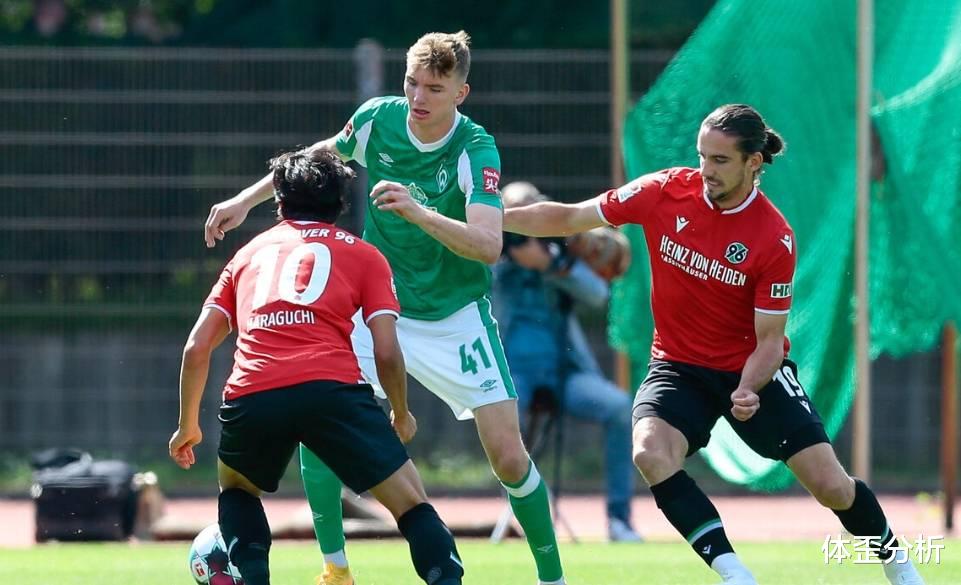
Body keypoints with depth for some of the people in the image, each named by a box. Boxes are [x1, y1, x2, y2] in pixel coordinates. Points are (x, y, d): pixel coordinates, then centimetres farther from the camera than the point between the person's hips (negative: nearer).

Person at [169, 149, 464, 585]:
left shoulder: (249, 254, 29)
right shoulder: (363, 255, 22)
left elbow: (196, 348, 22)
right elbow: (386, 352, 11)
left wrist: (188, 426, 34)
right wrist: (402, 416, 28)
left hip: (251, 396, 2)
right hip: (332, 386, -2)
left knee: (236, 488, 32)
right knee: (412, 504, 5)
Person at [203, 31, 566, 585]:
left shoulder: (477, 151, -23)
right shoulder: (378, 118, -10)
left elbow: (489, 244, -37)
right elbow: (322, 156, 13)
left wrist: (418, 212, -51)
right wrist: (247, 199, 11)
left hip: (456, 317, -4)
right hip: (382, 307, 4)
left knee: (507, 453, -11)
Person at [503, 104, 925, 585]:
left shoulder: (775, 240, -19)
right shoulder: (666, 192, -11)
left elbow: (769, 340, -14)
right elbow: (568, 218, -2)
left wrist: (748, 390, -33)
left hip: (752, 369, -2)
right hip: (679, 365, 2)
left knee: (831, 485, -8)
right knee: (650, 454, -30)